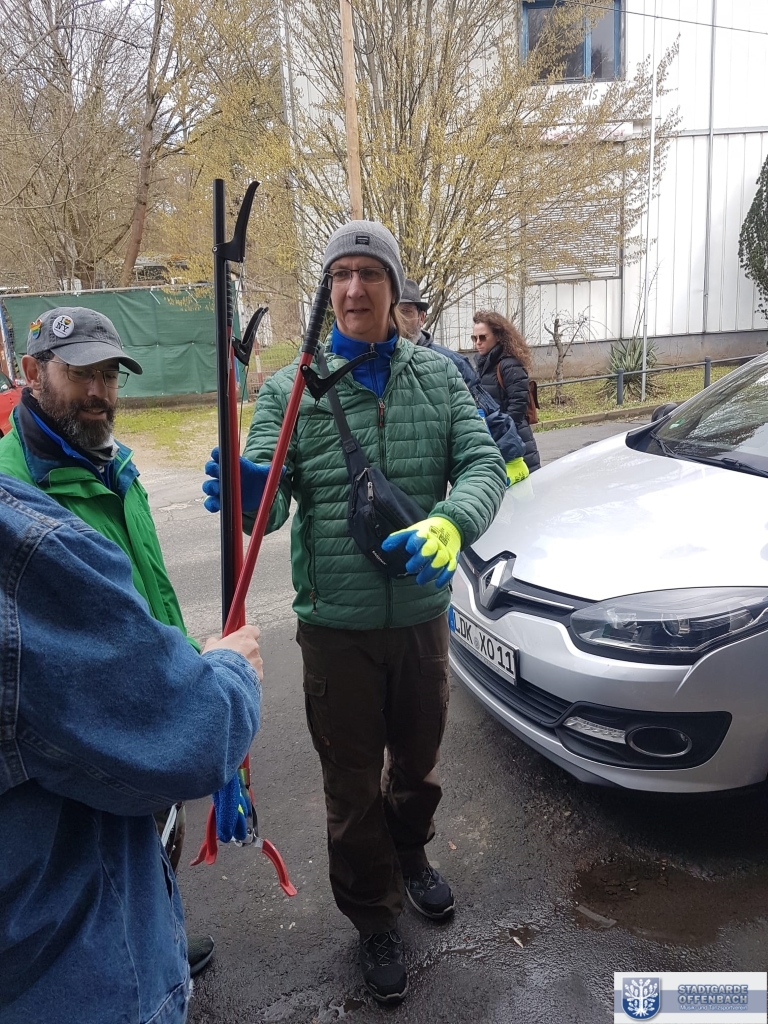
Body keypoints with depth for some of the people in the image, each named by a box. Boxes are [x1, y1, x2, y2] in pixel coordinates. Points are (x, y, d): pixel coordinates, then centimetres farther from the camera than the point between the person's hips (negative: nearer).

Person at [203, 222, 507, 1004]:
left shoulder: (439, 375, 1)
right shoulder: (289, 388, -4)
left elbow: (483, 464, -7)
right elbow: (270, 500, -10)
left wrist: (453, 521, -29)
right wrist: (247, 491, -34)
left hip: (421, 612, 2)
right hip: (336, 625, -2)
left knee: (418, 760, 23)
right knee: (352, 785, 12)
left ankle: (410, 856, 54)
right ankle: (374, 920, 38)